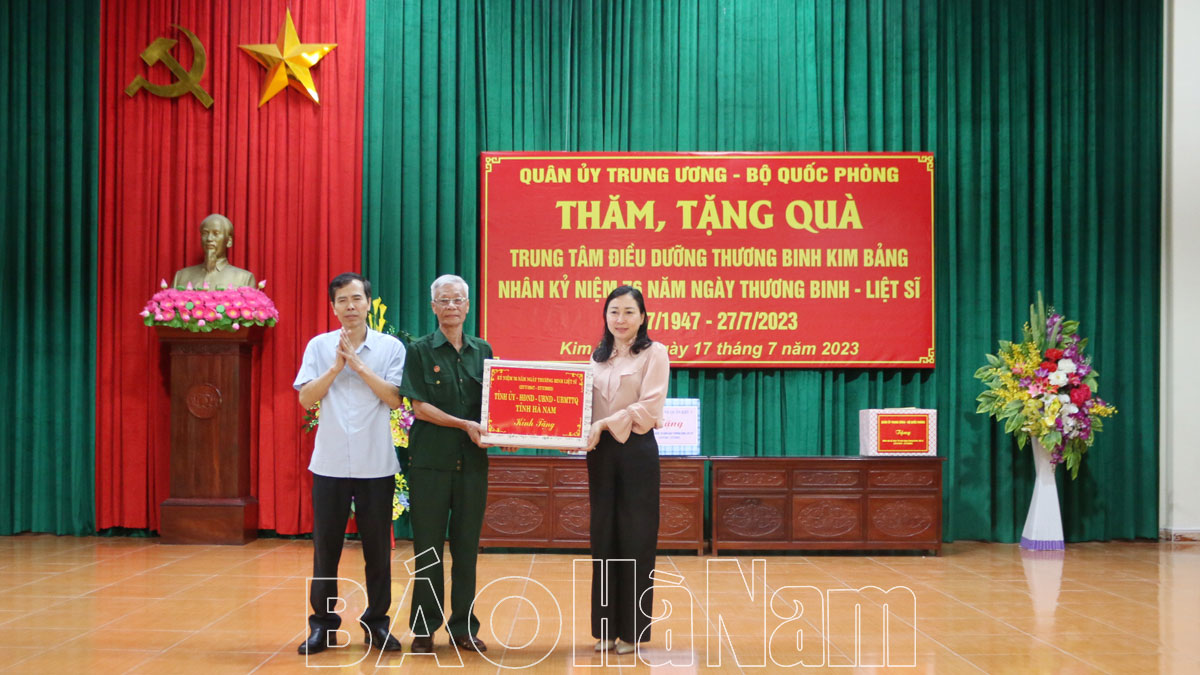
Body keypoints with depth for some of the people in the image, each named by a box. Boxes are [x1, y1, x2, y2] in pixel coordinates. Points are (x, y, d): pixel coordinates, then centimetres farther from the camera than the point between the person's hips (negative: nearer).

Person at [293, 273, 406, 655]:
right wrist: (336, 366, -13)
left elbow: (395, 398, -8)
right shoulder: (319, 346, 5)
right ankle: (322, 623, 16)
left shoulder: (391, 347, 1)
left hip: (376, 464, -1)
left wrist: (359, 365, -13)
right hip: (330, 463, 1)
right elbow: (305, 398, -3)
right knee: (325, 545, 5)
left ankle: (377, 621, 17)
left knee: (377, 547, 5)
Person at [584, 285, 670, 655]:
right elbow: (586, 405, 13)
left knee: (635, 540, 0)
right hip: (601, 454, 5)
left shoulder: (654, 353, -2)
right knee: (604, 539, 6)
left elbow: (649, 407, -12)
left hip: (636, 451, -5)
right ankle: (606, 627, 14)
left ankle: (633, 629, 8)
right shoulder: (597, 357, 13)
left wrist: (606, 423, -19)